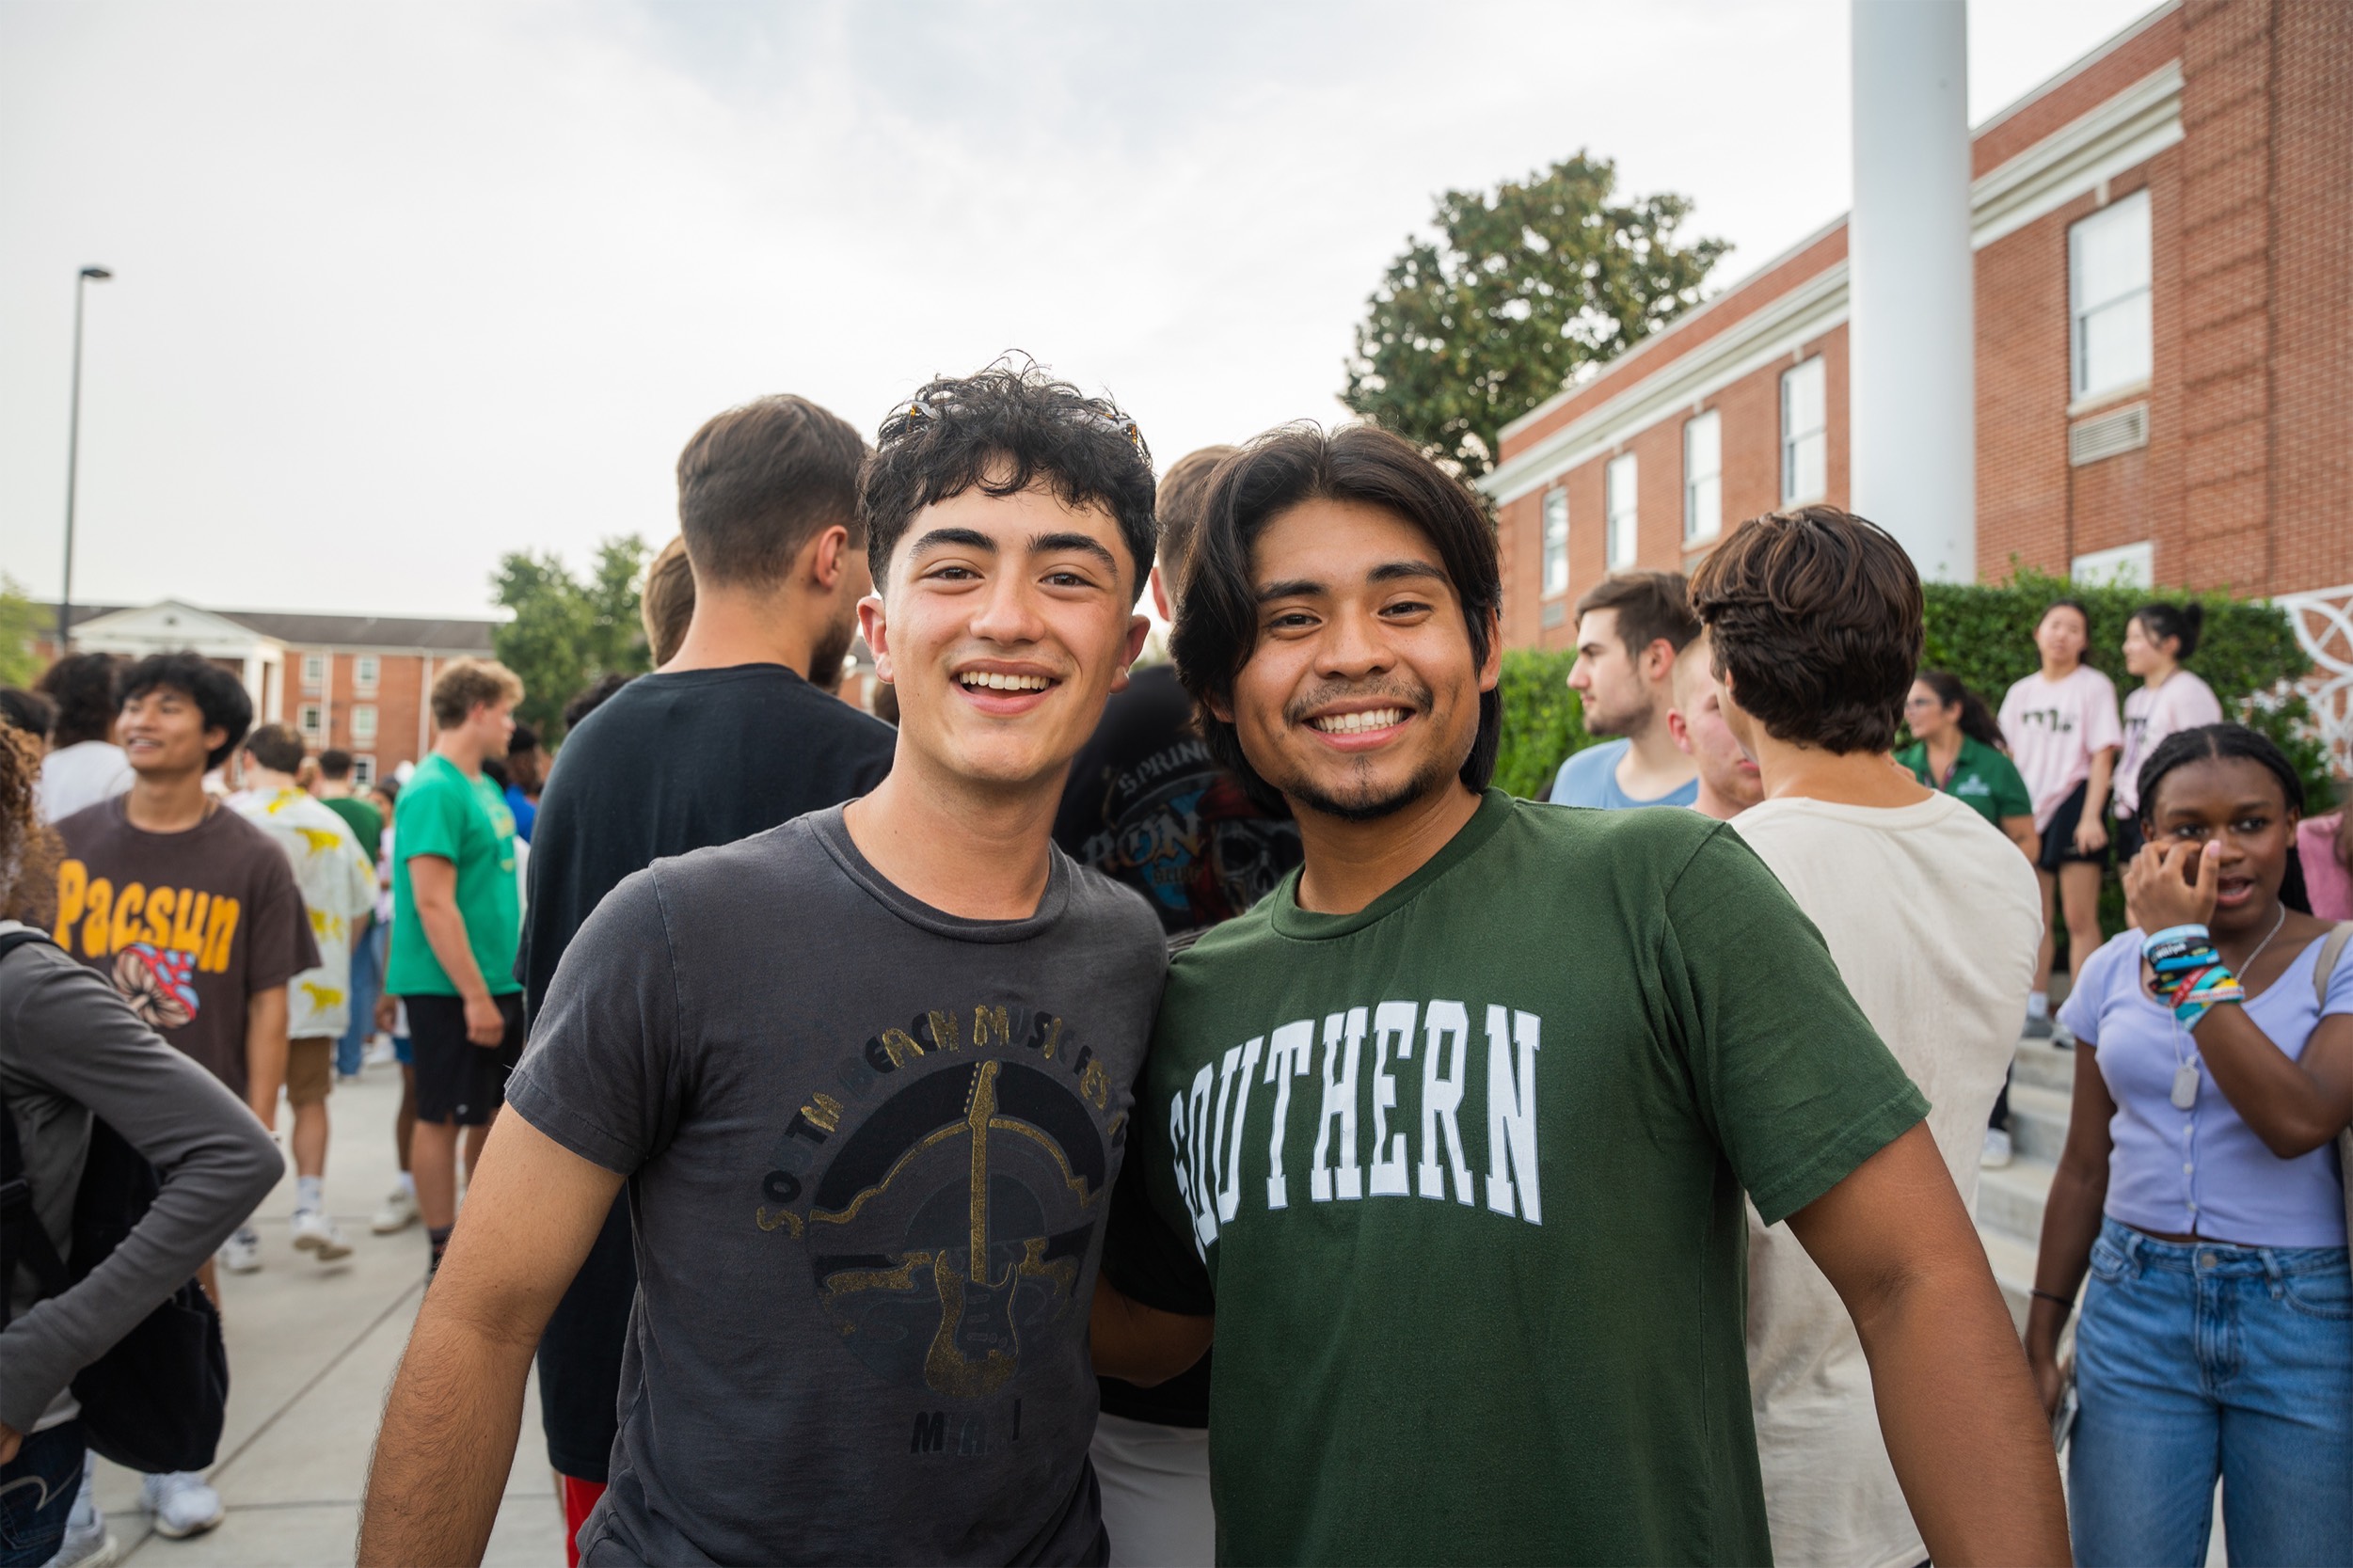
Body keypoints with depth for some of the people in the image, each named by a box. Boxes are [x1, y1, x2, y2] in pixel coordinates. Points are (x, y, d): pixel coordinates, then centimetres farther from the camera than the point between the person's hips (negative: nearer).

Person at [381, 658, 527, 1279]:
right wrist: (475, 995, -22)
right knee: (444, 1116, 2)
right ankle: (445, 1253, 13)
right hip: (450, 989, -9)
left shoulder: (482, 786, 12)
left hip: (498, 980, 9)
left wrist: (511, 976, 19)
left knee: (499, 1109, 16)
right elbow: (434, 904, -22)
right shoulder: (434, 791, -17)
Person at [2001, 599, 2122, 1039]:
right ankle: (2035, 1011, 16)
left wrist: (2090, 817, -16)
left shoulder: (2093, 686, -2)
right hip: (2028, 809, 5)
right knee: (2036, 917, 10)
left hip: (2072, 803, -5)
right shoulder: (2022, 692, 13)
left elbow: (2102, 755, -7)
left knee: (2080, 920, -5)